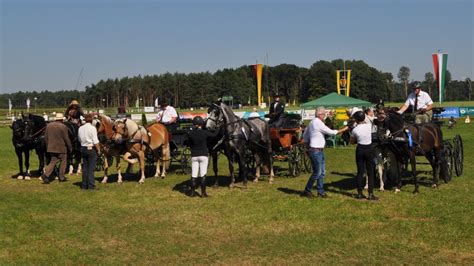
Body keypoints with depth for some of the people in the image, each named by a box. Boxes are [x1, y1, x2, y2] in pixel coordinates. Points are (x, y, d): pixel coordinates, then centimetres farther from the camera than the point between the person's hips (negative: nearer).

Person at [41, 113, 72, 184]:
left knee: (52, 162, 11)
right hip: (61, 148, -5)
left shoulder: (48, 125, 5)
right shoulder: (63, 127, -12)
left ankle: (46, 175, -7)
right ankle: (61, 177, 15)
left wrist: (47, 146, 18)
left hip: (51, 148, 5)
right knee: (63, 161, 11)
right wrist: (70, 148, 1)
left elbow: (46, 137, 9)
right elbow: (66, 139, -10)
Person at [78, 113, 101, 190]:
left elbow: (79, 139, 12)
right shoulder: (92, 128, -13)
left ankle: (84, 185, 16)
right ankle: (91, 185, 0)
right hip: (91, 149, -6)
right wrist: (98, 149, -7)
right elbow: (95, 141, -14)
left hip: (83, 148, 6)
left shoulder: (80, 128, 5)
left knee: (85, 167, 12)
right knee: (91, 168, -1)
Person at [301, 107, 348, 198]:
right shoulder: (319, 123, -16)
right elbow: (331, 132, -14)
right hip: (316, 151, -10)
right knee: (317, 173, -5)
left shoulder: (312, 123, 13)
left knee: (322, 172, 11)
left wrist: (308, 146, 24)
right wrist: (344, 129, -5)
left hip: (320, 151, 10)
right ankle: (307, 191, 4)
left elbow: (305, 136, 21)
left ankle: (321, 192, 15)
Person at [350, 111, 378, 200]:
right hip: (369, 149, 0)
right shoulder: (369, 126, -9)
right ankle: (370, 194, 2)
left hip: (360, 150, 0)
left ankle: (359, 194, 12)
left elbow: (352, 142, 4)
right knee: (370, 173, 5)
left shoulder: (355, 130, -10)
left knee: (360, 172, 9)